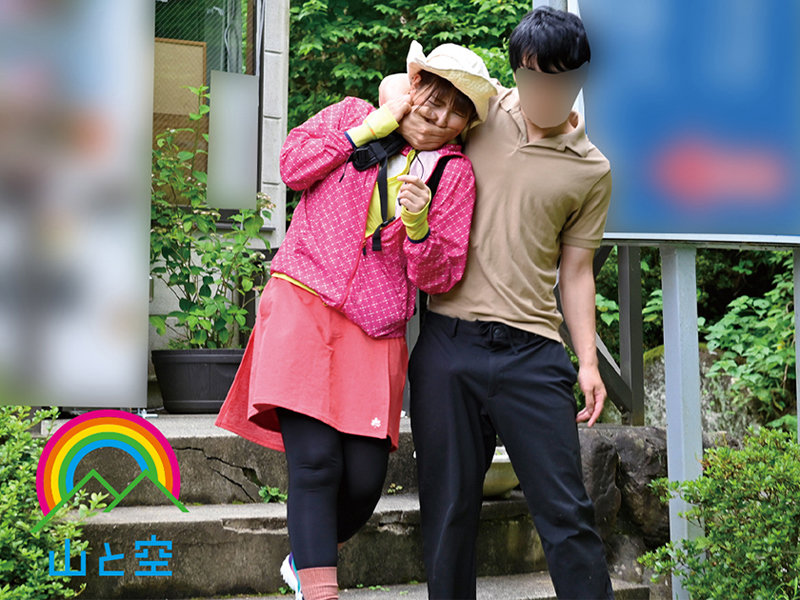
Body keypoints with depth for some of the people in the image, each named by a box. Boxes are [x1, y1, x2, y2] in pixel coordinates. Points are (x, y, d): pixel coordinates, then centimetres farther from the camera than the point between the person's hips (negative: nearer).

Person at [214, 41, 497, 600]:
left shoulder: (455, 174, 7)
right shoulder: (353, 115, 12)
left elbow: (438, 277, 3)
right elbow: (294, 167, 3)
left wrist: (418, 227, -17)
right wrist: (368, 128, -1)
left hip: (375, 333, 2)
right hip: (303, 304, -1)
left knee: (364, 480, -2)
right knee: (315, 461, -15)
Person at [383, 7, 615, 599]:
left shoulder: (591, 171, 7)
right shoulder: (484, 109, 9)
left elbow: (575, 271, 11)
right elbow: (394, 83, 22)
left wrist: (588, 362, 3)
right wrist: (407, 116, 1)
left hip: (531, 351, -1)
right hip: (448, 341, 1)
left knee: (567, 511, -3)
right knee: (449, 506, 6)